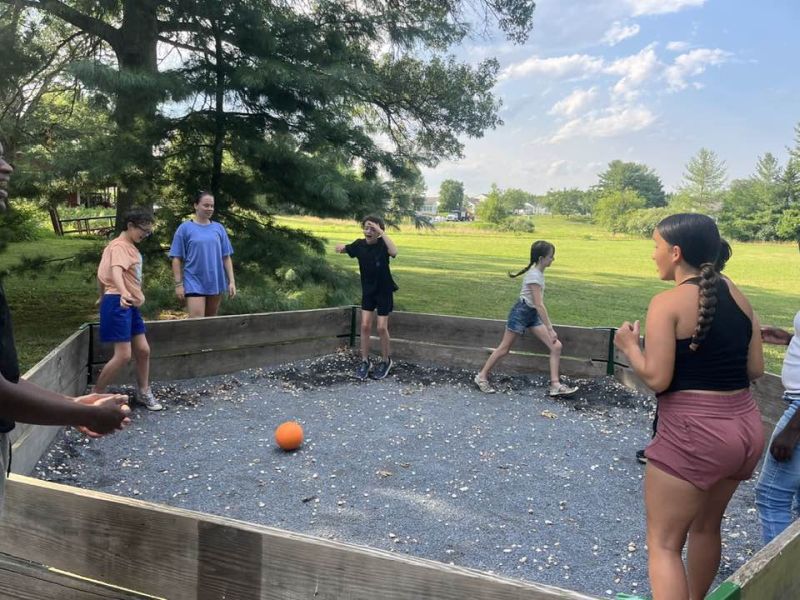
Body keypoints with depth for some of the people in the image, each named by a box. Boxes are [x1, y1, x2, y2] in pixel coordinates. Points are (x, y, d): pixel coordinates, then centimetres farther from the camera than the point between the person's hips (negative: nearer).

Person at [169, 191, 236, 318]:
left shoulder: (219, 228, 7)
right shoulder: (185, 228, -2)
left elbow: (226, 257, 8)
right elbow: (177, 259, -2)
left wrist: (232, 281, 3)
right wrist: (179, 284, -6)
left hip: (216, 283, 4)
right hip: (194, 283, -4)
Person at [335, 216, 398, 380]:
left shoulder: (383, 244, -17)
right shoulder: (360, 244, -6)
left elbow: (394, 252, -38)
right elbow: (341, 248, -1)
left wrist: (382, 232, -38)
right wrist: (340, 247, -26)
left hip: (384, 291, -3)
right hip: (367, 291, 3)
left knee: (382, 328, 0)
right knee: (365, 326, 0)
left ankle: (386, 361, 19)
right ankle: (365, 361, 14)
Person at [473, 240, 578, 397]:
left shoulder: (538, 272, 6)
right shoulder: (534, 275, -22)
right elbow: (539, 305, -24)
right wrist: (550, 329, -22)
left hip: (532, 314, 9)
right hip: (521, 313, -9)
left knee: (556, 346, -2)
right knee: (504, 349, 2)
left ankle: (555, 385, 1)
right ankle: (482, 377, 18)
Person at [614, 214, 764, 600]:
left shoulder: (667, 303, -13)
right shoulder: (737, 296, 6)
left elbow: (657, 379, -17)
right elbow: (755, 369, 8)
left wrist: (629, 346, 0)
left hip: (693, 434, -8)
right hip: (745, 428, 8)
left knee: (664, 543, 3)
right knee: (706, 526, 27)